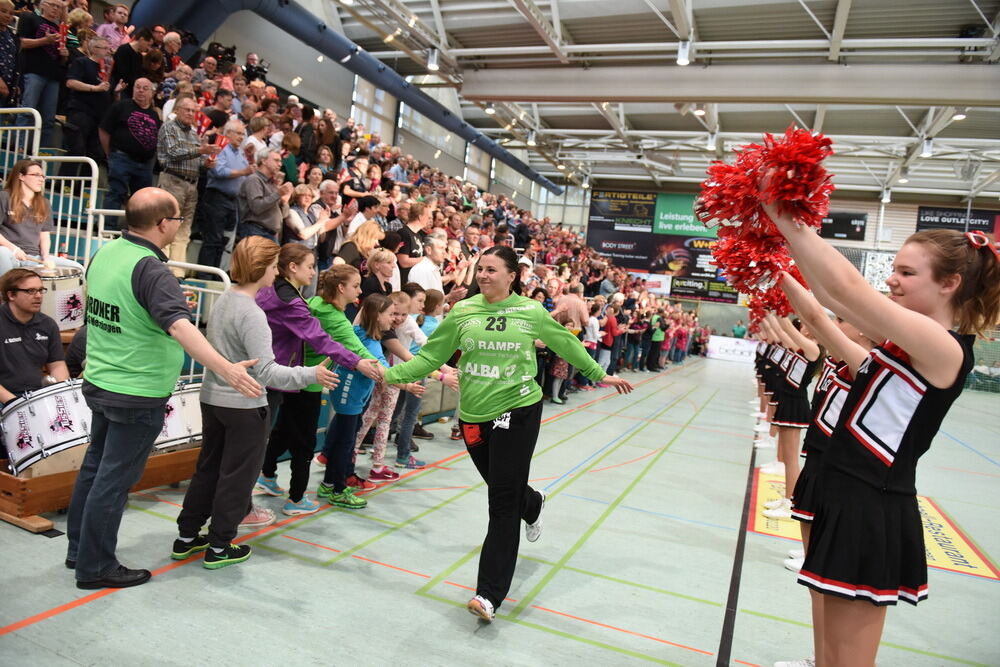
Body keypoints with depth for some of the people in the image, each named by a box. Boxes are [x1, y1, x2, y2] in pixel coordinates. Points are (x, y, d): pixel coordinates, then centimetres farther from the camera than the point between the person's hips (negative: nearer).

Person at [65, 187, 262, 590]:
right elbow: (181, 328, -38)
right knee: (114, 480, 4)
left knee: (94, 467, 21)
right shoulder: (151, 271, -24)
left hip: (98, 383, 9)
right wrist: (225, 369, -46)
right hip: (137, 396, -8)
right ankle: (96, 568, 18)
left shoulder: (105, 253, 2)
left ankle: (79, 548, 37)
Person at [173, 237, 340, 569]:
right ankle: (219, 547, 19)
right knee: (237, 477, 7)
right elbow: (266, 372, -25)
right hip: (244, 406, -8)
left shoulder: (223, 299, 4)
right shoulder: (252, 314, -22)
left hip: (212, 398, 9)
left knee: (208, 469, 20)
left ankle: (186, 537, 31)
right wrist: (311, 374, -22)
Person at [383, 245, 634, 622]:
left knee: (504, 502, -4)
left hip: (518, 411, -3)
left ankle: (489, 594, 2)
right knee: (503, 488, 19)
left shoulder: (531, 312, -4)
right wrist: (389, 374, -8)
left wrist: (599, 374, 17)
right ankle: (533, 506, 57)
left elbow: (567, 344, 11)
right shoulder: (462, 311, -1)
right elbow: (430, 357, 2)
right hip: (474, 415, 3)